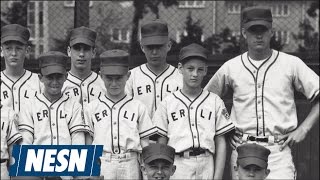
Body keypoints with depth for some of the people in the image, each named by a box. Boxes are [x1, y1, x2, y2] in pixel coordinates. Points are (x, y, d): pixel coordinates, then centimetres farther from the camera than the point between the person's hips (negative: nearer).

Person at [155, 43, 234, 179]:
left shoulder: (215, 102, 9)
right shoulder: (167, 103, 7)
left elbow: (221, 143, 7)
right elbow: (161, 145, 7)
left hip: (206, 168, 1)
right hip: (176, 167, -1)